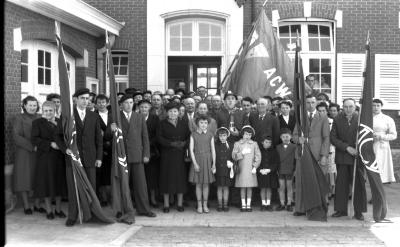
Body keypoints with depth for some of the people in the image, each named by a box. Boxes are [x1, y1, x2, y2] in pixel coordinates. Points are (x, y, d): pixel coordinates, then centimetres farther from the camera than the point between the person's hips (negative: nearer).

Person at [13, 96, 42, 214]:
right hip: (24, 153, -3)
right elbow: (16, 137, -10)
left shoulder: (40, 118, 10)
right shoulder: (19, 118, -1)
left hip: (39, 153, 3)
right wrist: (32, 147, -18)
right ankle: (26, 206, 8)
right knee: (24, 179, 0)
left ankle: (37, 205, 13)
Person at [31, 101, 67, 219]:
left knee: (59, 183, 6)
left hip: (59, 157, 3)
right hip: (45, 157, -3)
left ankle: (58, 209, 17)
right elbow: (35, 139, -9)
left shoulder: (60, 122, 11)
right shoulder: (37, 122, 2)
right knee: (47, 183, 0)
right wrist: (50, 144, -18)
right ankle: (49, 210, 11)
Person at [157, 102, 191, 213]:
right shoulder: (162, 124, 5)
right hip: (166, 155, -1)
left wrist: (184, 143, -13)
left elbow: (189, 136, 6)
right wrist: (172, 143, -15)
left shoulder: (183, 124, 12)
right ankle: (166, 205, 6)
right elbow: (159, 138, -5)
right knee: (167, 178, -1)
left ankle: (180, 204, 9)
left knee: (180, 177, 1)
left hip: (180, 155, 2)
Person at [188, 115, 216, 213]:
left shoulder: (210, 135, 2)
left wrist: (214, 164, 0)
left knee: (206, 183, 5)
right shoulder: (193, 135, 0)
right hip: (197, 160, -1)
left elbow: (213, 150, 3)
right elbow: (191, 150, -3)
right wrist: (195, 163, -9)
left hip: (207, 160, 1)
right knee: (198, 183, 4)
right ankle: (199, 205, 12)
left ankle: (205, 205, 14)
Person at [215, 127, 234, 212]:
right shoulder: (215, 145, 2)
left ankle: (225, 205, 13)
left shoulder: (231, 145, 5)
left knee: (226, 187, 5)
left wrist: (231, 163, -9)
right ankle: (220, 205, 12)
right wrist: (214, 167, -6)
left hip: (227, 170, 0)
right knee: (219, 187, 4)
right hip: (218, 170, 0)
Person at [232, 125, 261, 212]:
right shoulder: (237, 144, 5)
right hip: (241, 169, 0)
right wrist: (242, 153, -17)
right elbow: (234, 156, -2)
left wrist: (255, 167, -5)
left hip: (251, 169, 1)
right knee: (242, 187, 2)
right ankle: (243, 205, 9)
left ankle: (249, 205, 9)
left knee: (249, 187, 3)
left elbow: (258, 156, 4)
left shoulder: (254, 144, 7)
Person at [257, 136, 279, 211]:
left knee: (269, 188, 5)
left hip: (271, 173, 1)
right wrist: (260, 170, -15)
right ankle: (263, 204, 9)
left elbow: (276, 163, 1)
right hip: (261, 173, -1)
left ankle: (268, 204, 11)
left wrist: (269, 170, -12)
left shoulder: (273, 151, 4)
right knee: (263, 188, 2)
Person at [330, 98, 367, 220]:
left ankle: (358, 211, 10)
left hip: (357, 155, -1)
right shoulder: (337, 119, 1)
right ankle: (341, 209, 14)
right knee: (341, 184, 3)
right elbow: (333, 138, -2)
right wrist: (347, 147, -12)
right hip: (342, 157, 1)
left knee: (359, 183, 1)